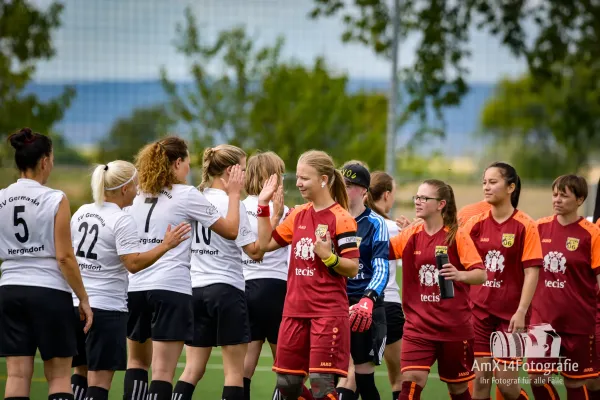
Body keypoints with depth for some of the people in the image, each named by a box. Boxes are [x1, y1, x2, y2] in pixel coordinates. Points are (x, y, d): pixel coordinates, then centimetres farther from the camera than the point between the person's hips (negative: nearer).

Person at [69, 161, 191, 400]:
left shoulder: (82, 212, 10)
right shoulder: (122, 221, -13)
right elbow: (134, 264, -20)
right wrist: (166, 245, -19)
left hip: (75, 304, 7)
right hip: (106, 308, -7)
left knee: (81, 372, 19)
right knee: (100, 379, -5)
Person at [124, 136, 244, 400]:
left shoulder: (140, 197, 14)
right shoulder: (187, 195, -4)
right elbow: (230, 230, 0)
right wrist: (234, 193, 11)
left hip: (136, 287, 6)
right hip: (171, 288, -6)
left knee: (137, 361, 21)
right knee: (163, 371, -7)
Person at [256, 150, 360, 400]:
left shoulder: (341, 219, -10)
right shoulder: (298, 215, 11)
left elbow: (352, 268, -11)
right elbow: (266, 243, 18)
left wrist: (329, 257, -28)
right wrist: (263, 206, 12)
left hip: (328, 311, -7)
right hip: (295, 310, 7)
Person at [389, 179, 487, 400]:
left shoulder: (457, 236, -6)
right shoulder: (412, 235, 5)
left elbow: (481, 274, -10)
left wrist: (460, 275, -31)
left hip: (454, 325, -2)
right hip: (418, 324, 2)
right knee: (411, 381, -15)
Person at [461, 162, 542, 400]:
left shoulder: (525, 226, -8)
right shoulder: (476, 224, 4)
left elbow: (532, 272, -10)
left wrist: (521, 312, -16)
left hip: (511, 315, -4)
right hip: (479, 311, 4)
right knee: (480, 380, 2)